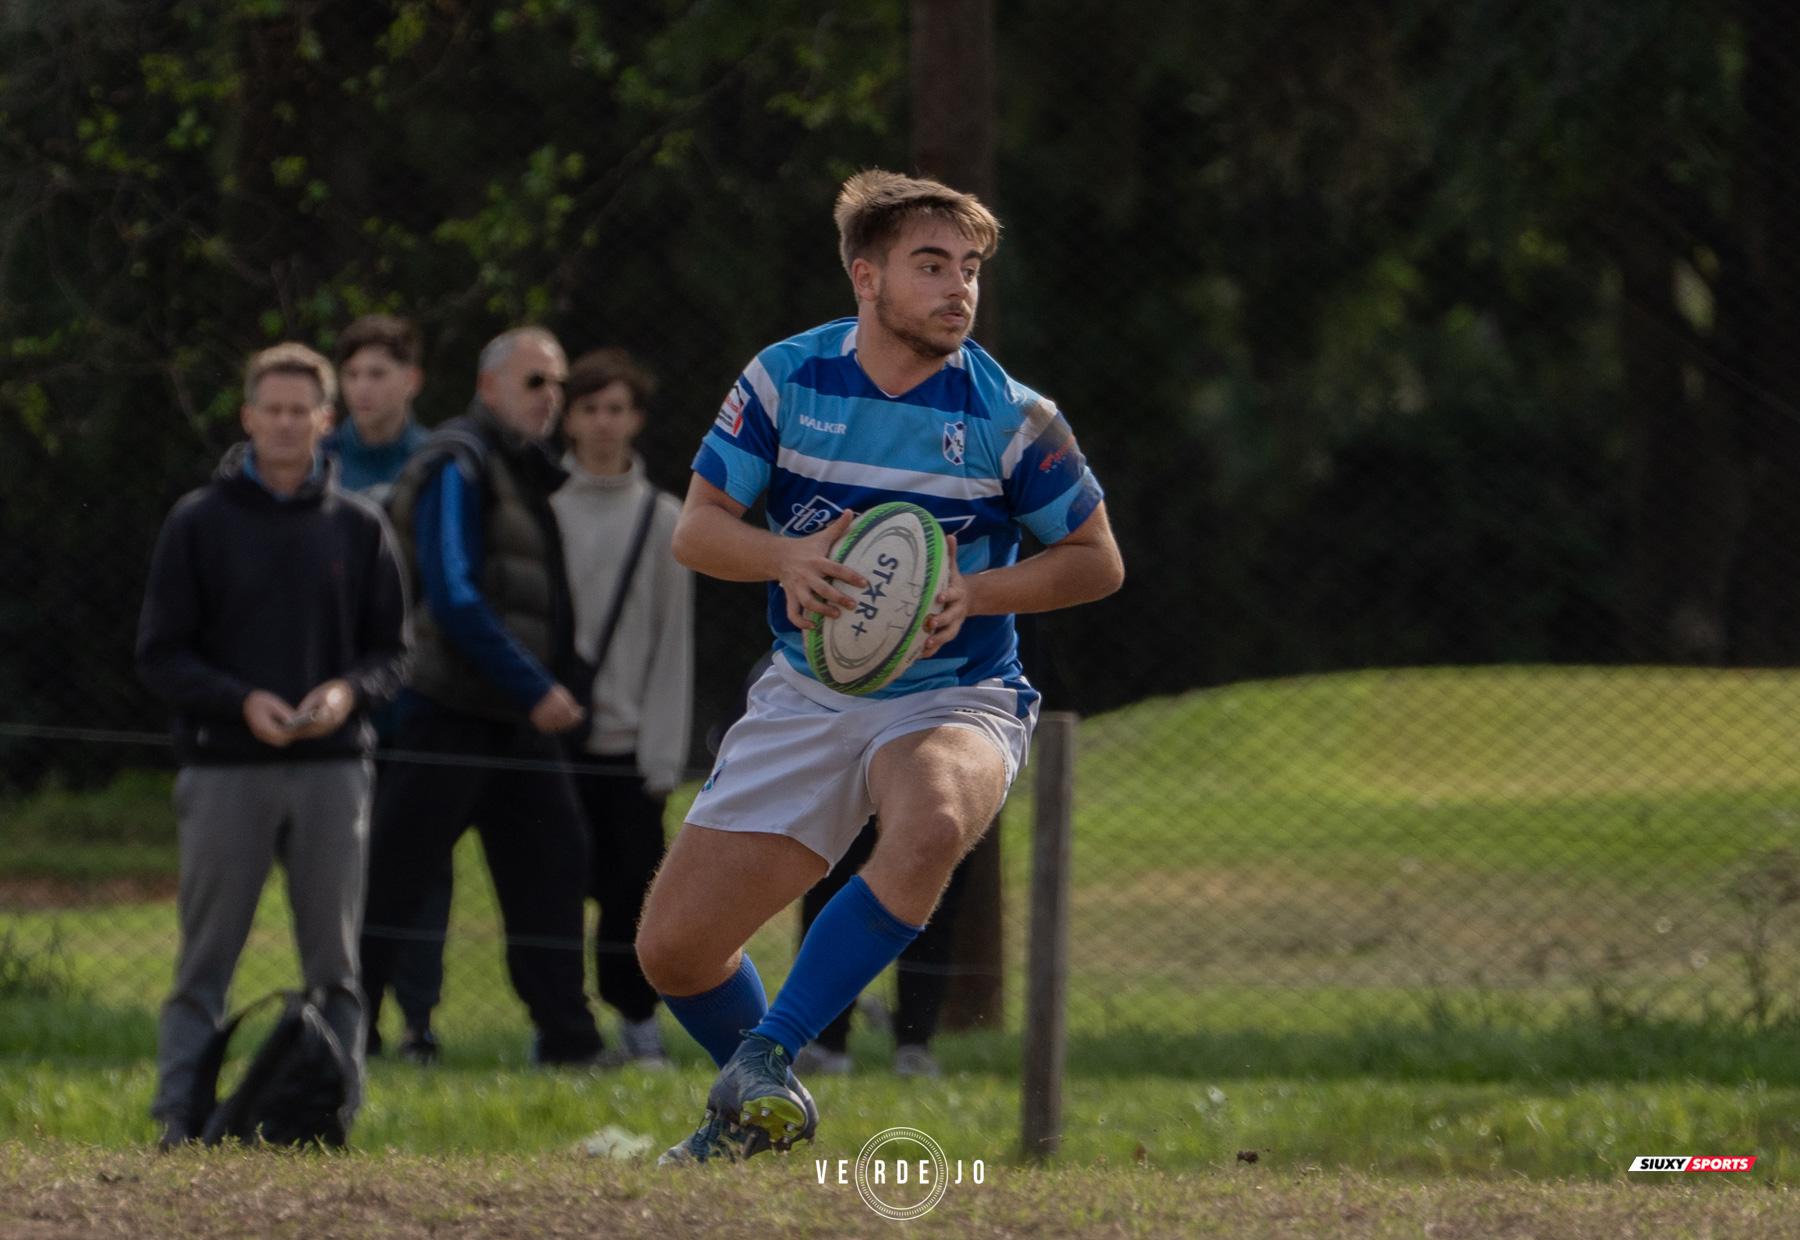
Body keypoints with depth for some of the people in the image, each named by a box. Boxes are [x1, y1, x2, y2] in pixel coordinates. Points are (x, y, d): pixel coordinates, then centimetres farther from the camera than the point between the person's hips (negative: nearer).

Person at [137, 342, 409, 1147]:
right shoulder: (199, 523, 3)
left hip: (333, 769, 2)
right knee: (204, 962, -1)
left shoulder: (359, 528, 10)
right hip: (225, 770, -2)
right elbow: (161, 654, 1)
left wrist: (350, 692, -10)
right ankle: (180, 1116, 1)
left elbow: (391, 651, 12)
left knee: (334, 961, 3)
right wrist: (240, 701, -15)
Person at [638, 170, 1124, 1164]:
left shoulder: (1009, 417, -10)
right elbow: (696, 529, -3)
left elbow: (1097, 560, -1)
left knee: (930, 829, -40)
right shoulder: (786, 378, -5)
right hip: (806, 698, 3)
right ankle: (763, 1111, 29)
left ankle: (767, 1057, -29)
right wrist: (789, 556, -25)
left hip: (952, 699, -3)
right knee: (673, 948, -3)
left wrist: (974, 592, -18)